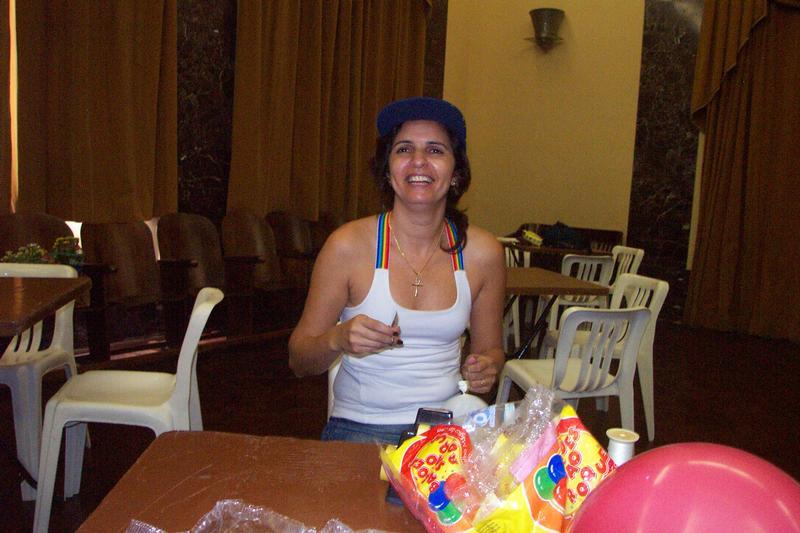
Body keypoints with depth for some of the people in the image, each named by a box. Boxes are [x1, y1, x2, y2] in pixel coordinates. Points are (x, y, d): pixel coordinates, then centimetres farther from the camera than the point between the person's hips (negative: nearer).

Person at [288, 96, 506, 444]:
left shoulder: (483, 253, 0)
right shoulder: (348, 246, -7)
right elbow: (299, 360, 0)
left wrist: (485, 368, -8)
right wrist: (338, 339, -21)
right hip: (361, 426, -2)